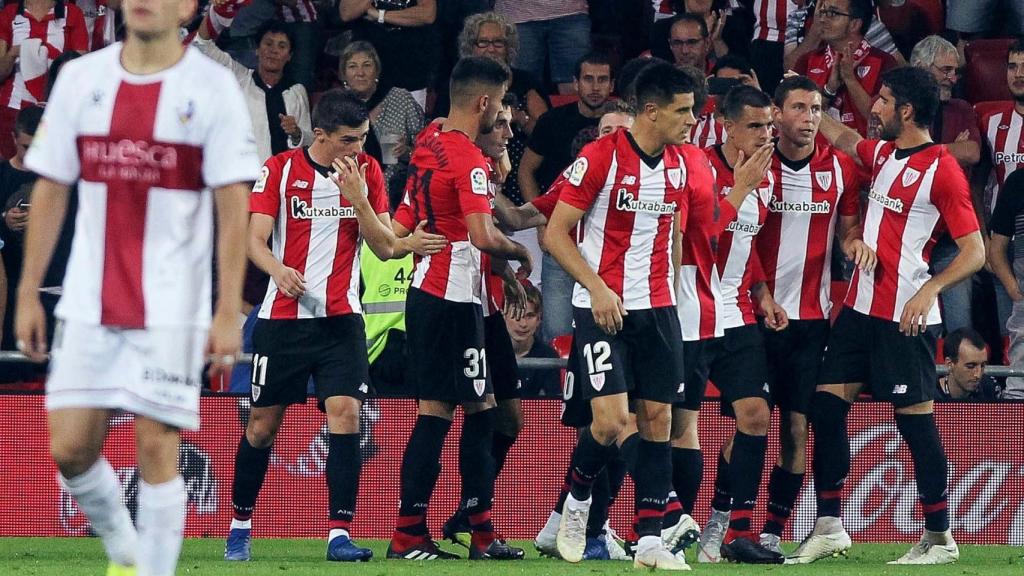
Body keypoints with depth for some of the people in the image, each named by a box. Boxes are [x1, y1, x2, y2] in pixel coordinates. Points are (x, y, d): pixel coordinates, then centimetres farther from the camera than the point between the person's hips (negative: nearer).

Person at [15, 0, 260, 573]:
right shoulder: (80, 79, 6)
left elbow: (233, 205, -6)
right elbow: (51, 190, 11)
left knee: (156, 447, -5)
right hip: (89, 305, 4)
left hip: (171, 308, -4)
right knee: (70, 447, 1)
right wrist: (28, 292, 8)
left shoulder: (213, 88, -5)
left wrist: (229, 311, -12)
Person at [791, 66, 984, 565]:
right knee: (826, 408, 5)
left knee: (916, 420, -4)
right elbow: (841, 137, 35)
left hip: (904, 317, -8)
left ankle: (940, 538, 4)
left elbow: (974, 251, -14)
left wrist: (928, 291, -26)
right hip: (860, 307, 8)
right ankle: (829, 526, 10)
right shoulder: (883, 153, 12)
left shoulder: (942, 169, -12)